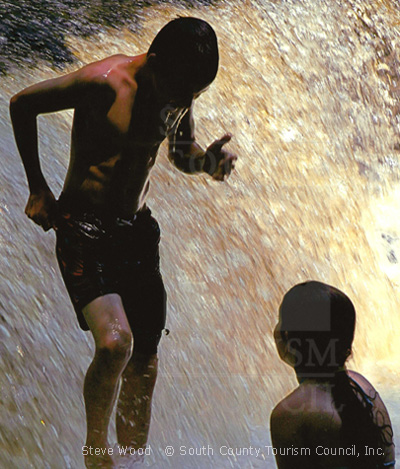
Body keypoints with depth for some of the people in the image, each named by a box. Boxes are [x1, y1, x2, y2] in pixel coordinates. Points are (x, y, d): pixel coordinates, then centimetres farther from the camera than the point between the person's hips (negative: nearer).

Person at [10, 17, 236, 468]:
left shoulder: (179, 93, -1)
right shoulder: (104, 83, -20)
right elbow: (21, 104, -7)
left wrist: (207, 160, -6)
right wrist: (38, 188, -5)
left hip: (137, 229, 6)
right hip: (83, 228, -6)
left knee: (143, 365, 7)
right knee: (115, 342, -25)